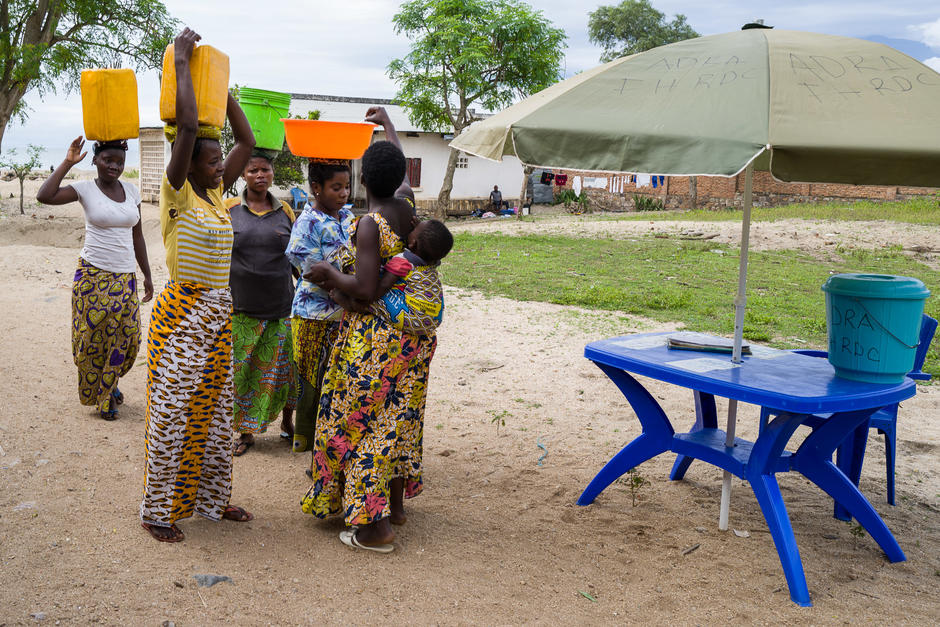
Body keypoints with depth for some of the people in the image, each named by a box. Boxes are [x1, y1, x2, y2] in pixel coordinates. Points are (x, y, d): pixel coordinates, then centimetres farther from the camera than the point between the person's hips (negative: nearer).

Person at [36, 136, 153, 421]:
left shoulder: (131, 191, 7)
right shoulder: (85, 189, -6)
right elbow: (44, 196, -24)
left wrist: (147, 275, 14)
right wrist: (67, 162, -18)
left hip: (125, 278, 4)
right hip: (93, 276, -4)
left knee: (125, 336, 7)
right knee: (92, 337, 4)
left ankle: (108, 384, 33)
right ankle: (99, 392, 24)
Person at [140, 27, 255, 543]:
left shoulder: (215, 192, 9)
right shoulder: (177, 194, -11)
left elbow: (247, 140, 11)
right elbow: (187, 126, -23)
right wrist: (182, 62, -15)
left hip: (218, 316, 7)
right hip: (181, 313, -7)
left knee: (212, 408, 14)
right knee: (172, 412, -1)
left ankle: (210, 498, 27)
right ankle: (158, 509, 12)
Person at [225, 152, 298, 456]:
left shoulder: (285, 211, 5)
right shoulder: (229, 209, 1)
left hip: (281, 307, 1)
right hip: (240, 308, -1)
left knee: (282, 368, 6)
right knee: (241, 370, 4)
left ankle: (287, 422, 29)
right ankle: (246, 432, 19)